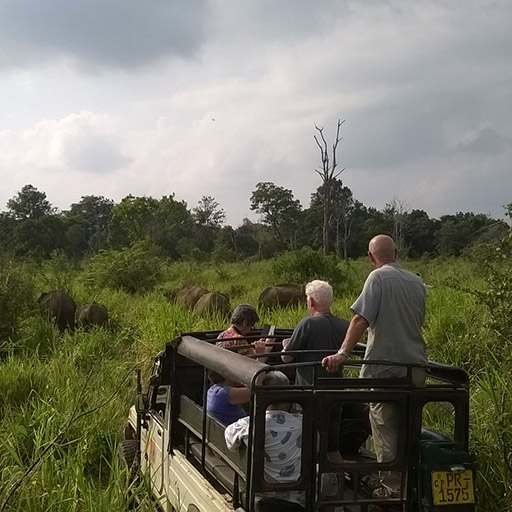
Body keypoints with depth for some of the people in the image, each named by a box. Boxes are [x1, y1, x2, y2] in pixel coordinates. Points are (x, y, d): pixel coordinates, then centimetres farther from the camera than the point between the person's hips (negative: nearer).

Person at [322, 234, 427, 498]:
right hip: (416, 368, 6)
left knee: (385, 427, 3)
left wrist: (342, 354, -26)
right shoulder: (416, 282, 10)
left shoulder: (379, 277, -10)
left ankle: (392, 488, 7)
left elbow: (361, 319, -21)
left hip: (386, 368, -6)